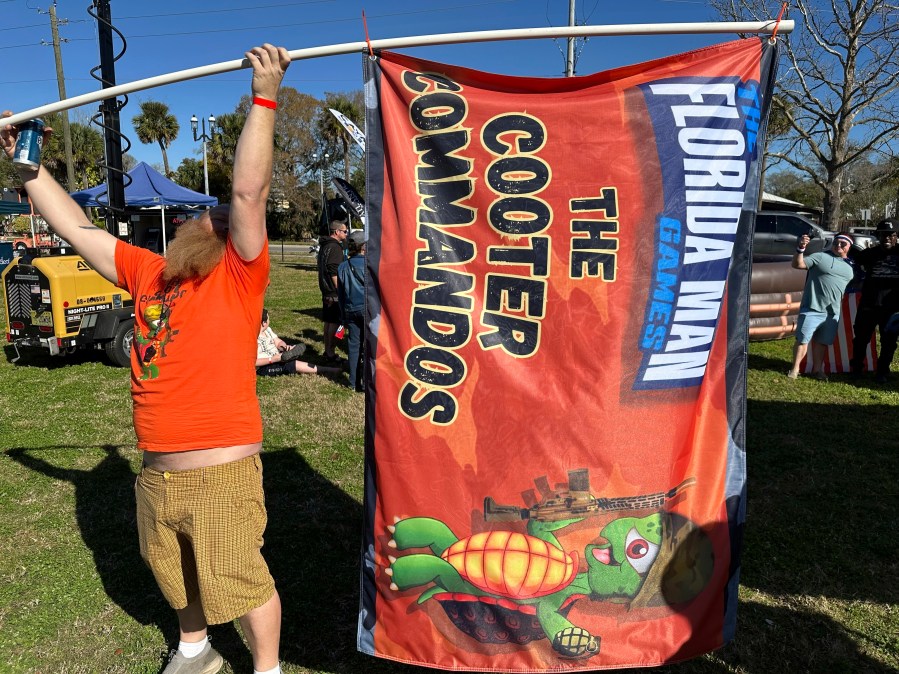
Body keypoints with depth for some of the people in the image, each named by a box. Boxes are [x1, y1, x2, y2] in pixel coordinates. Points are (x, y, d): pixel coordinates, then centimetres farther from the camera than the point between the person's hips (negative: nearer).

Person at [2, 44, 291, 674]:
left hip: (222, 473, -7)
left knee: (243, 583, 9)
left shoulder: (239, 276, -9)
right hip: (156, 475, 7)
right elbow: (79, 228, 16)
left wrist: (265, 99, -20)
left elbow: (250, 192, -19)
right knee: (177, 578, 27)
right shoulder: (149, 272, 9)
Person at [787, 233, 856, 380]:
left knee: (822, 342, 13)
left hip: (833, 312, 5)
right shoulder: (820, 257, -4)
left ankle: (817, 369, 23)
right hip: (812, 308, -5)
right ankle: (795, 368, 5)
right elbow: (797, 264, -13)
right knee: (803, 339, -3)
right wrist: (800, 248, -27)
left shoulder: (850, 266, 14)